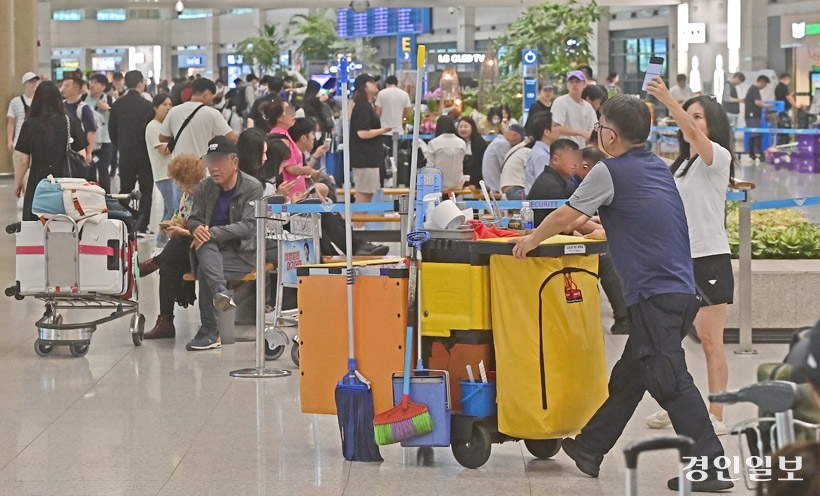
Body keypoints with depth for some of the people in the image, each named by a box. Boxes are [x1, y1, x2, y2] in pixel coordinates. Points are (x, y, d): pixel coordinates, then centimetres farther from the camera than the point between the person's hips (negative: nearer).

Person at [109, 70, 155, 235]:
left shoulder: (117, 104, 2)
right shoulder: (146, 105, -11)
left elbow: (112, 129, 7)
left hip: (125, 152, 4)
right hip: (143, 153, -4)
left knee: (125, 189, 11)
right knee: (146, 190, 3)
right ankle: (141, 226, -3)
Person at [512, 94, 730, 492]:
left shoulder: (609, 172, -8)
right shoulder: (658, 168, 17)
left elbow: (563, 217, -1)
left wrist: (531, 240, 16)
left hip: (655, 295, -9)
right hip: (681, 290, 9)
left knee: (670, 380, -9)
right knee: (628, 376, 17)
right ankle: (589, 448, 29)